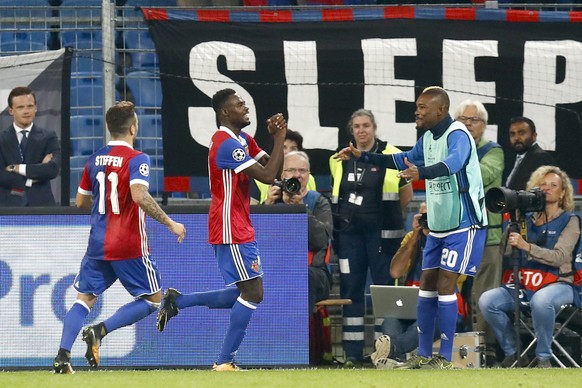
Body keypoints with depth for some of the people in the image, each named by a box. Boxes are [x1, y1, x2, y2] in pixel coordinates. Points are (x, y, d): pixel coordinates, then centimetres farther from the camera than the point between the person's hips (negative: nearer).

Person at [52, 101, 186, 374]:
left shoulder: (95, 160, 8)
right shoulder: (136, 159, -11)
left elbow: (81, 201, 17)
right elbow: (140, 196, -27)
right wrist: (170, 223, -20)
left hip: (98, 245, 5)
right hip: (129, 246, -5)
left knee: (85, 298, 12)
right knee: (152, 300, 8)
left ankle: (63, 355, -7)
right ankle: (100, 331, -11)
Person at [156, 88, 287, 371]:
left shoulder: (244, 140, 14)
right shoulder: (227, 144, -18)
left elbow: (274, 168, 11)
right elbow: (267, 176, -22)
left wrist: (277, 137, -2)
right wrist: (280, 137, -15)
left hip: (240, 229, 10)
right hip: (230, 229, -10)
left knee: (247, 293, 14)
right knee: (253, 293, -11)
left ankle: (178, 301, 17)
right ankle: (225, 363, -7)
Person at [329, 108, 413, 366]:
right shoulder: (340, 160, 10)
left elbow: (406, 195, 5)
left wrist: (384, 214, 7)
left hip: (381, 233, -4)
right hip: (350, 233, 4)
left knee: (384, 288, -2)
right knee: (351, 290, 3)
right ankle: (353, 352, 6)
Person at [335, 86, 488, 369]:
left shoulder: (457, 135, -20)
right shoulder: (428, 137, 9)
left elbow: (452, 162, -42)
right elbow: (407, 160, 27)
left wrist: (421, 173, -61)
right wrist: (362, 157, 22)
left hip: (463, 224, -9)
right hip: (438, 225, 9)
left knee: (445, 284, -12)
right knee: (427, 284, 8)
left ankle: (445, 358, -8)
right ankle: (423, 355, 15)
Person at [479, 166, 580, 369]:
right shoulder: (527, 219, 15)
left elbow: (559, 257, -13)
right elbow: (504, 251, 5)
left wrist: (526, 246, -25)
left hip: (557, 284, -4)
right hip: (523, 284, 4)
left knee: (540, 300, -41)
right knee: (487, 301, -22)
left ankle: (543, 357, -22)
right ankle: (512, 353, -6)